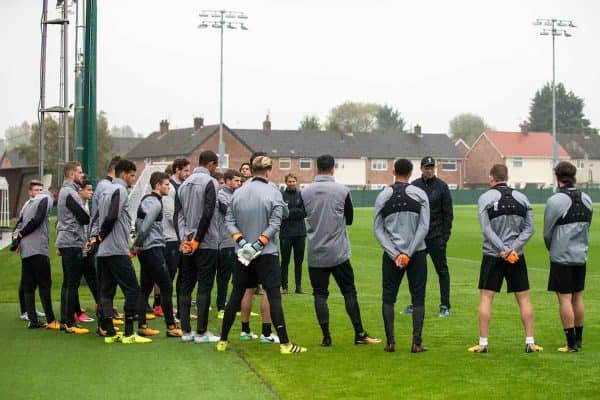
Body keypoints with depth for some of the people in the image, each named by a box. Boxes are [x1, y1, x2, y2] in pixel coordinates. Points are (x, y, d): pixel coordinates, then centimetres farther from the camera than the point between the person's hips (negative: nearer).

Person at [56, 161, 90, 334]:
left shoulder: (64, 191, 17)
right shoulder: (70, 192, -13)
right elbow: (84, 218, -14)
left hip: (65, 242, 10)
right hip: (72, 242, -10)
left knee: (68, 283, 12)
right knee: (72, 283, -8)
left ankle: (64, 320, 15)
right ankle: (70, 323, -7)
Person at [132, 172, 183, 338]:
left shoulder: (146, 200, 17)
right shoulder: (155, 203, -14)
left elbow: (138, 223, 19)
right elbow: (145, 226, -21)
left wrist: (137, 245, 14)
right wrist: (137, 245, -10)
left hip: (145, 250, 10)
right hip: (153, 249, -10)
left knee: (145, 288, 10)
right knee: (166, 287, -6)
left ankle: (141, 326, 10)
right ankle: (171, 327, -4)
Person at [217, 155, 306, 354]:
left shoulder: (238, 192, 5)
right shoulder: (273, 193, -7)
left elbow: (229, 220, 1)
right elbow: (274, 224, -15)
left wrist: (240, 240, -7)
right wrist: (259, 243, -15)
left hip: (242, 254, 4)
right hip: (267, 253, -4)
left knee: (236, 295, 12)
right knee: (274, 296, -4)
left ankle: (223, 340, 16)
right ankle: (285, 343, -6)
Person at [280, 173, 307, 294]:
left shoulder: (302, 195, 5)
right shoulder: (281, 196, -2)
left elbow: (305, 212, -3)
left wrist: (289, 212, -11)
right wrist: (297, 211, -13)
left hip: (300, 233, 2)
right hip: (286, 233, -2)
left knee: (299, 261, 8)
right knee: (285, 261, 4)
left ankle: (299, 286, 14)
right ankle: (284, 286, 9)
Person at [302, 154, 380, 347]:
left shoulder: (306, 192, -4)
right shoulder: (342, 191, -7)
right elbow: (349, 219, 5)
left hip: (315, 253, 1)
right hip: (338, 252, -1)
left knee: (320, 294, 6)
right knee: (349, 292, 7)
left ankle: (326, 337, 3)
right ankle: (359, 334, 8)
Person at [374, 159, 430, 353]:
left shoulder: (383, 196, 2)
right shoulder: (419, 194, -1)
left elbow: (378, 229, -1)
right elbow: (424, 227, -7)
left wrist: (395, 254, -5)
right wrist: (409, 253, -7)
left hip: (391, 254, 1)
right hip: (416, 253, -1)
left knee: (388, 298, 9)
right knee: (418, 298, 5)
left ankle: (390, 342, 3)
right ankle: (417, 342, -1)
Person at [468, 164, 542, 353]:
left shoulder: (485, 198, -4)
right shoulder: (521, 198, 6)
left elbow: (486, 229, -12)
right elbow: (529, 228, 1)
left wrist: (503, 250, -13)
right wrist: (514, 248, -7)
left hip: (493, 255, -3)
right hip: (517, 256, 3)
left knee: (486, 297, 3)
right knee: (524, 298, 9)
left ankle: (483, 343, 1)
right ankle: (530, 342, 9)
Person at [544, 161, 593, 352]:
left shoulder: (555, 200, -13)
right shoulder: (586, 199, 6)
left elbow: (547, 232, -7)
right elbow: (587, 227, 9)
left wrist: (552, 250, 11)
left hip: (562, 257, -6)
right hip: (581, 255, 6)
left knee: (565, 298, -2)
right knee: (577, 297, 13)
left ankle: (571, 344, -2)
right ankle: (578, 339, 19)